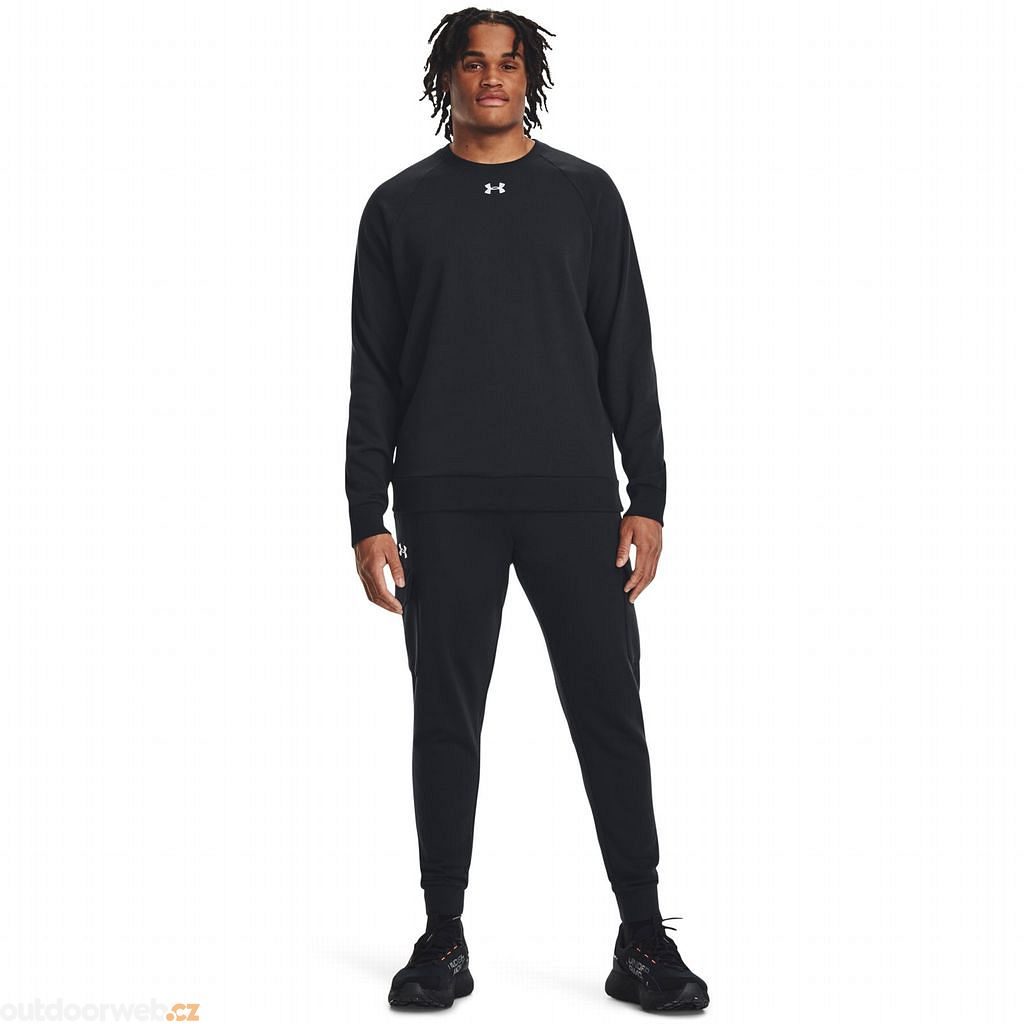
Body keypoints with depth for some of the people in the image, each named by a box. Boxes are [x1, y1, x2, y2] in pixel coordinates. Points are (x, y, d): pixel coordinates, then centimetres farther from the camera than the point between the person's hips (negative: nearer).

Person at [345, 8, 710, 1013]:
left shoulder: (585, 194, 10)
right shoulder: (400, 206, 9)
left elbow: (627, 355, 8)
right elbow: (373, 373, 7)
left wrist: (648, 498, 1)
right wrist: (367, 518, 0)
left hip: (573, 495, 0)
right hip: (445, 504, 0)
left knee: (609, 712, 0)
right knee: (445, 720, 5)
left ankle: (643, 939, 10)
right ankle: (443, 938, 16)